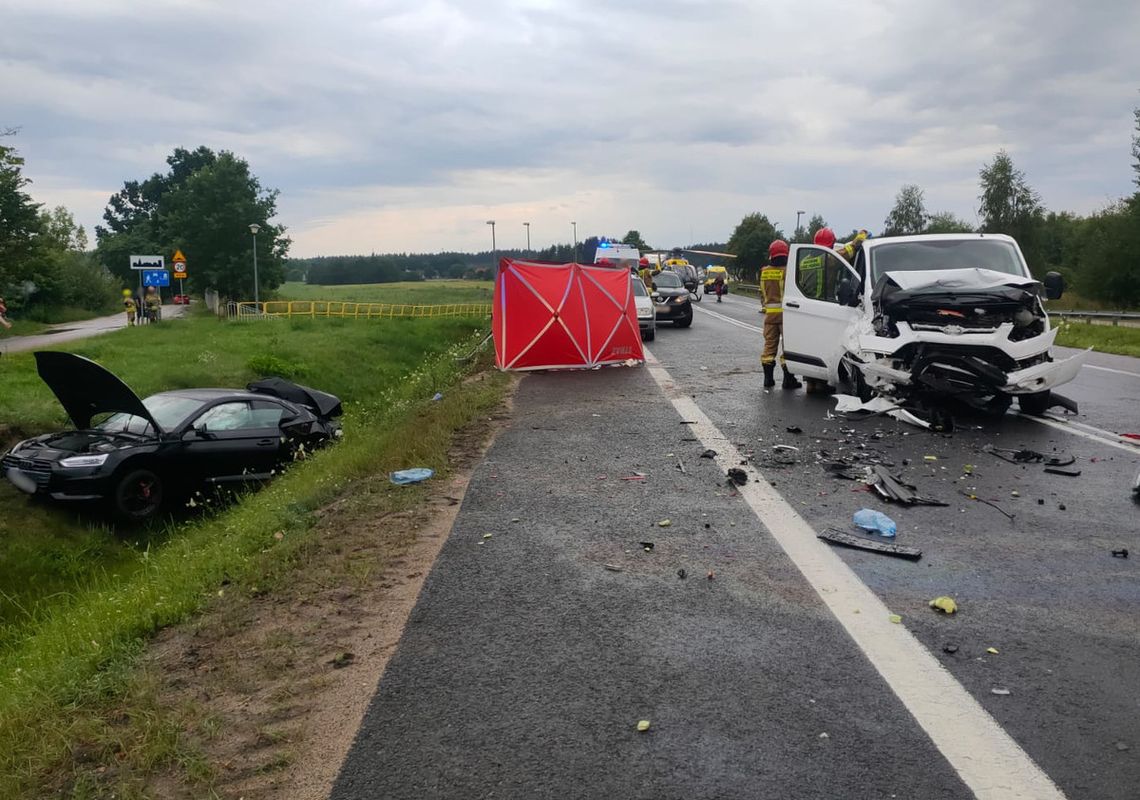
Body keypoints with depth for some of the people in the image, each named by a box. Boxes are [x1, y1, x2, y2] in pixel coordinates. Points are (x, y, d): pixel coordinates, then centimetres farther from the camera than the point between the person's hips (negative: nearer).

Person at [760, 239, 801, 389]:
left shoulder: (764, 272, 3)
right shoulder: (788, 271, -13)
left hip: (770, 313, 5)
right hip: (786, 312, -5)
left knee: (769, 344, 12)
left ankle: (768, 378, 14)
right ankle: (788, 379, 0)